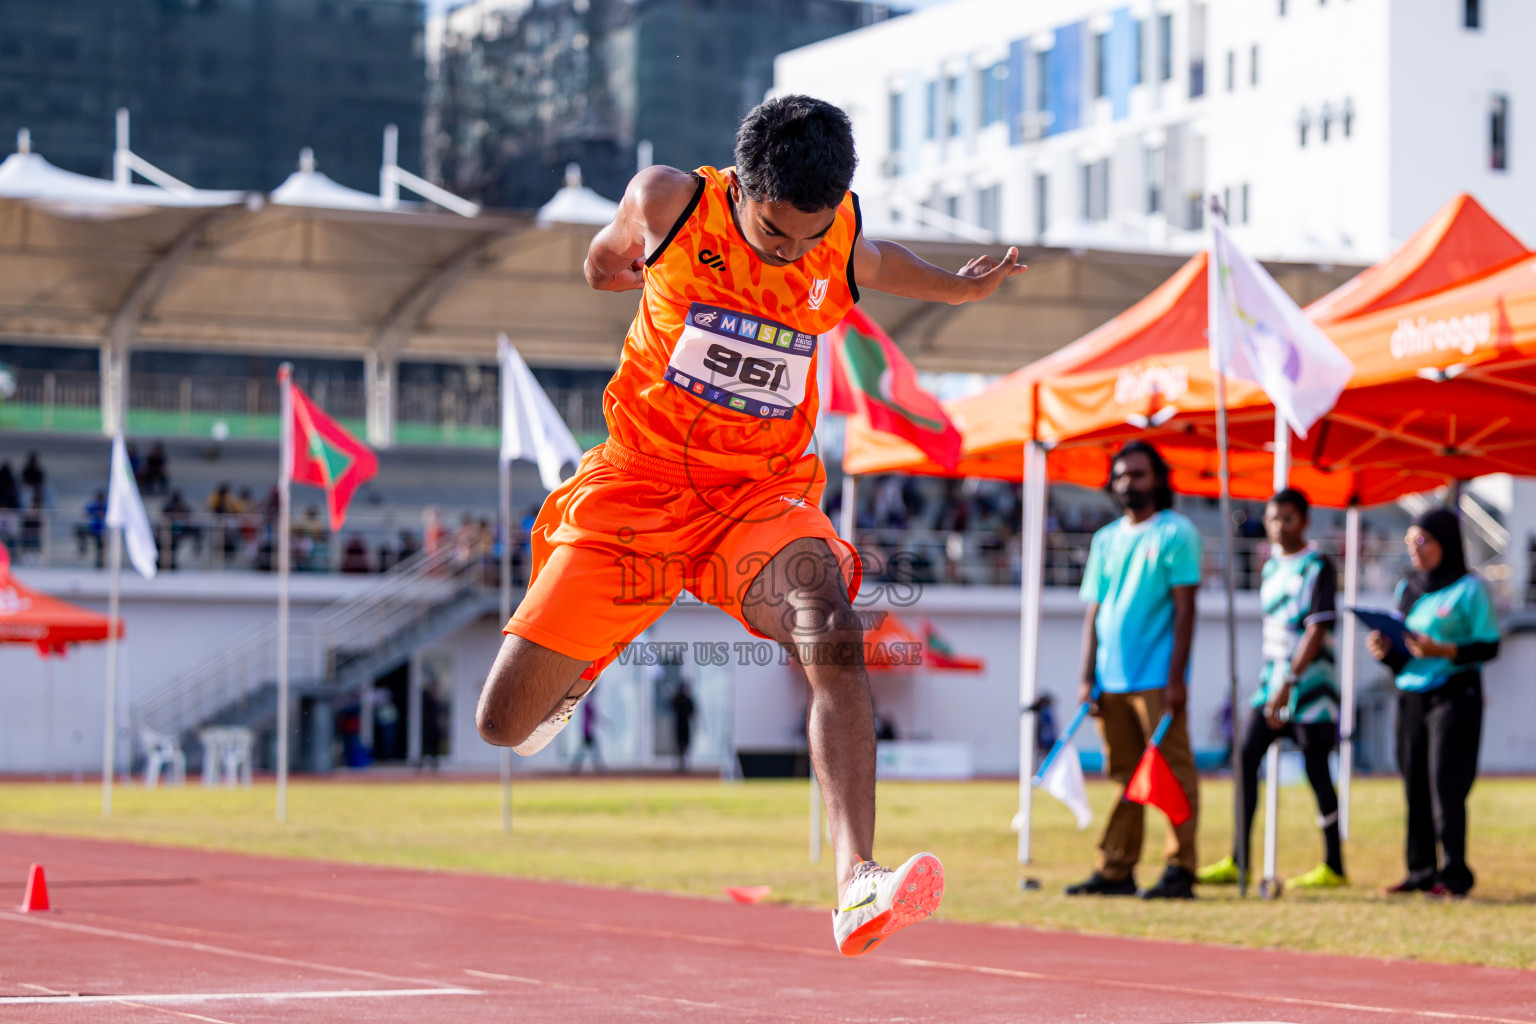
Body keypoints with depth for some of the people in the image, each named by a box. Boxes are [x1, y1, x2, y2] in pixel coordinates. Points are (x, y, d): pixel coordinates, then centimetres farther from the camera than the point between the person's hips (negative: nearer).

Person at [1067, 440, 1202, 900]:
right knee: (1123, 777, 7)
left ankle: (1180, 871, -6)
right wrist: (1088, 678, 8)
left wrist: (1176, 678, -13)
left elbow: (1184, 609, -6)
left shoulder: (1175, 533, 0)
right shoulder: (1106, 539, 17)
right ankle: (1115, 871, 9)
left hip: (1156, 681, -5)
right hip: (1112, 682, 5)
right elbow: (1093, 612, 17)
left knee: (1173, 773, -6)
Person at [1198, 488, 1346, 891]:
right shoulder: (1270, 567, 14)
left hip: (1308, 681, -7)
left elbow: (1317, 629, -16)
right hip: (1272, 678, 7)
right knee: (1245, 760, 0)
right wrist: (1270, 683, 17)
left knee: (1316, 768, -3)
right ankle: (1238, 861, 2)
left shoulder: (1318, 567, -9)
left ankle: (1334, 866, 5)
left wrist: (1288, 683, -21)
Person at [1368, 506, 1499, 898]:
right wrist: (1386, 651, -4)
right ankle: (1422, 869, 6)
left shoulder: (1468, 589, -4)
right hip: (1410, 697, 6)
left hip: (1454, 696, -6)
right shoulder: (1406, 589, 14)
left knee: (1446, 785, -10)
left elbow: (1489, 647, -8)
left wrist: (1443, 650, -21)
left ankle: (1454, 873, -8)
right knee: (1416, 786, 2)